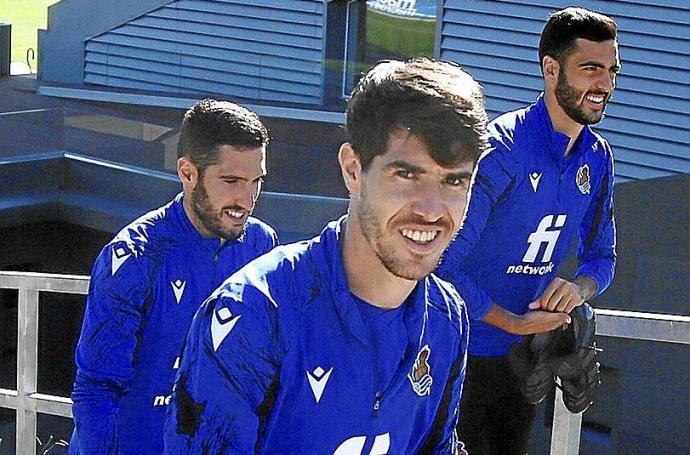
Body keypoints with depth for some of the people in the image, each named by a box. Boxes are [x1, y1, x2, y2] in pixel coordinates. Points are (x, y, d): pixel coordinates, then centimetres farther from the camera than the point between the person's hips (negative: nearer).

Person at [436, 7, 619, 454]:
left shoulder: (598, 158, 1)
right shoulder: (500, 148, -22)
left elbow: (601, 256, 12)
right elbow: (444, 263, -24)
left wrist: (579, 288, -12)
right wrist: (515, 324, -18)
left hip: (525, 354, 7)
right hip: (463, 350, -7)